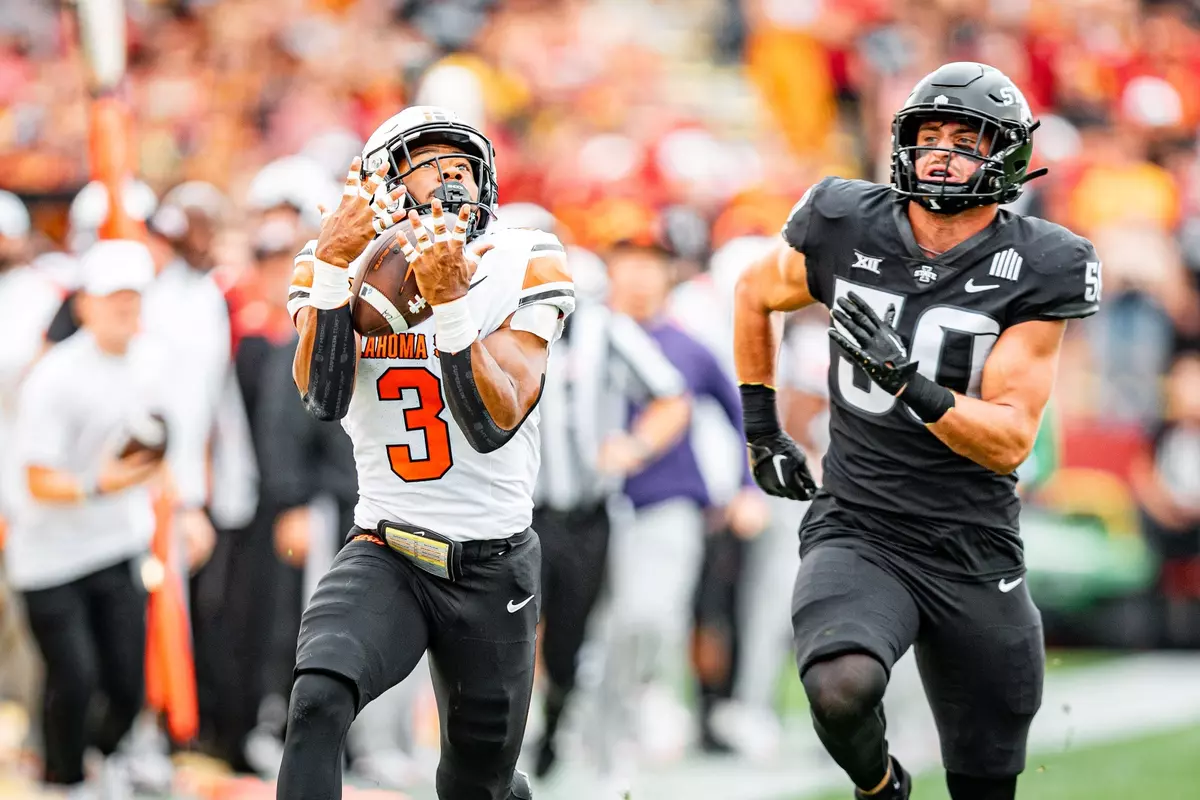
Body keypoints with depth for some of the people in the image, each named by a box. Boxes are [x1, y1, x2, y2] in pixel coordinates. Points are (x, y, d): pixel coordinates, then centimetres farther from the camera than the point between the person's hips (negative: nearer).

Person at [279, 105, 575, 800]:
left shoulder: (521, 270, -4)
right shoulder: (347, 268, -1)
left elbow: (497, 423, -17)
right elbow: (324, 397, -19)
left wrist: (449, 302, -28)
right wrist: (335, 268, -29)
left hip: (494, 566, 0)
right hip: (386, 559, 0)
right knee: (318, 700, -30)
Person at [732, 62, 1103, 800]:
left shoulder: (1032, 272, -8)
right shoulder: (850, 229, -3)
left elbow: (1010, 443, -12)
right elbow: (756, 293, 19)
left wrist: (907, 379, -27)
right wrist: (763, 431, 17)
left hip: (975, 555, 1)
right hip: (859, 535, -1)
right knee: (842, 687, -31)